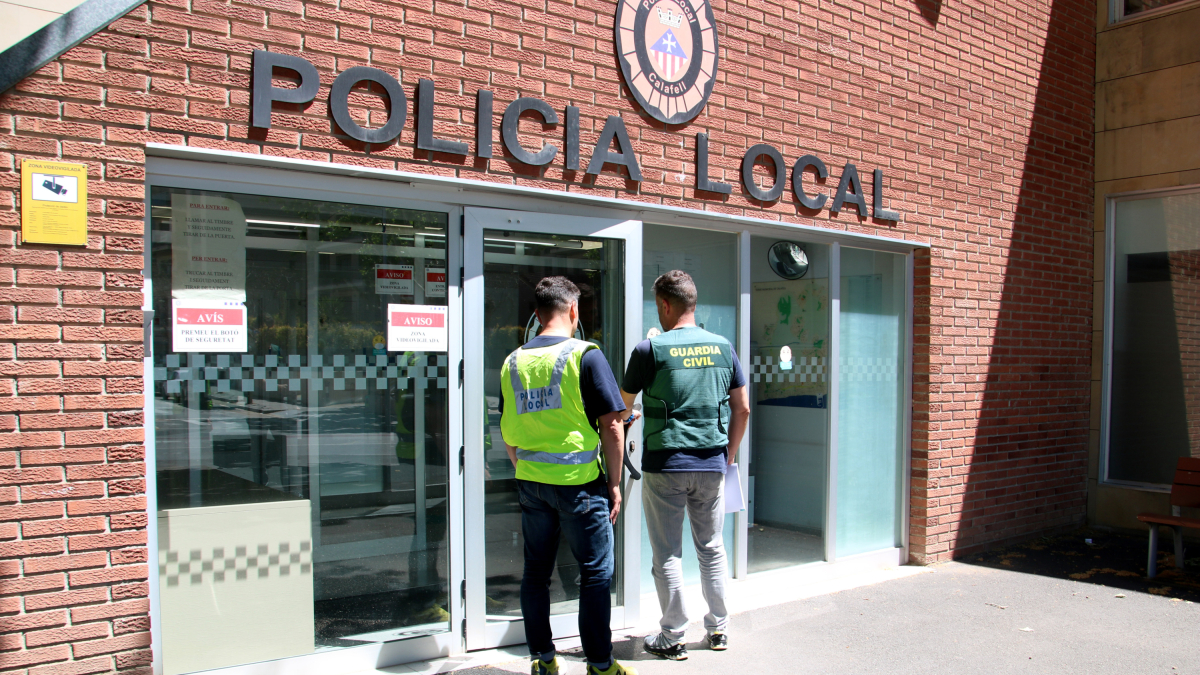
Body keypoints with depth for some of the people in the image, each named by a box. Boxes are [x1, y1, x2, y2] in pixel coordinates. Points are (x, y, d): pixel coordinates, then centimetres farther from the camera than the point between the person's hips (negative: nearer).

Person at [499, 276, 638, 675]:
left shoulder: (513, 362, 6)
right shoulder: (585, 355, -9)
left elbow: (507, 432, 12)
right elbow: (611, 425, -11)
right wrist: (614, 483, -3)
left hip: (530, 482, 5)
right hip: (579, 482, -5)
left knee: (536, 572, 14)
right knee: (596, 572, 7)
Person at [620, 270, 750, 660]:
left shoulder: (650, 349, -8)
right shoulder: (723, 347, 4)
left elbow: (622, 406, 3)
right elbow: (742, 409, 7)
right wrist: (728, 456, 17)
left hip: (664, 466, -4)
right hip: (711, 466, 4)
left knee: (668, 554, 5)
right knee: (712, 548, 15)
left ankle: (672, 638, 13)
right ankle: (718, 628, 25)